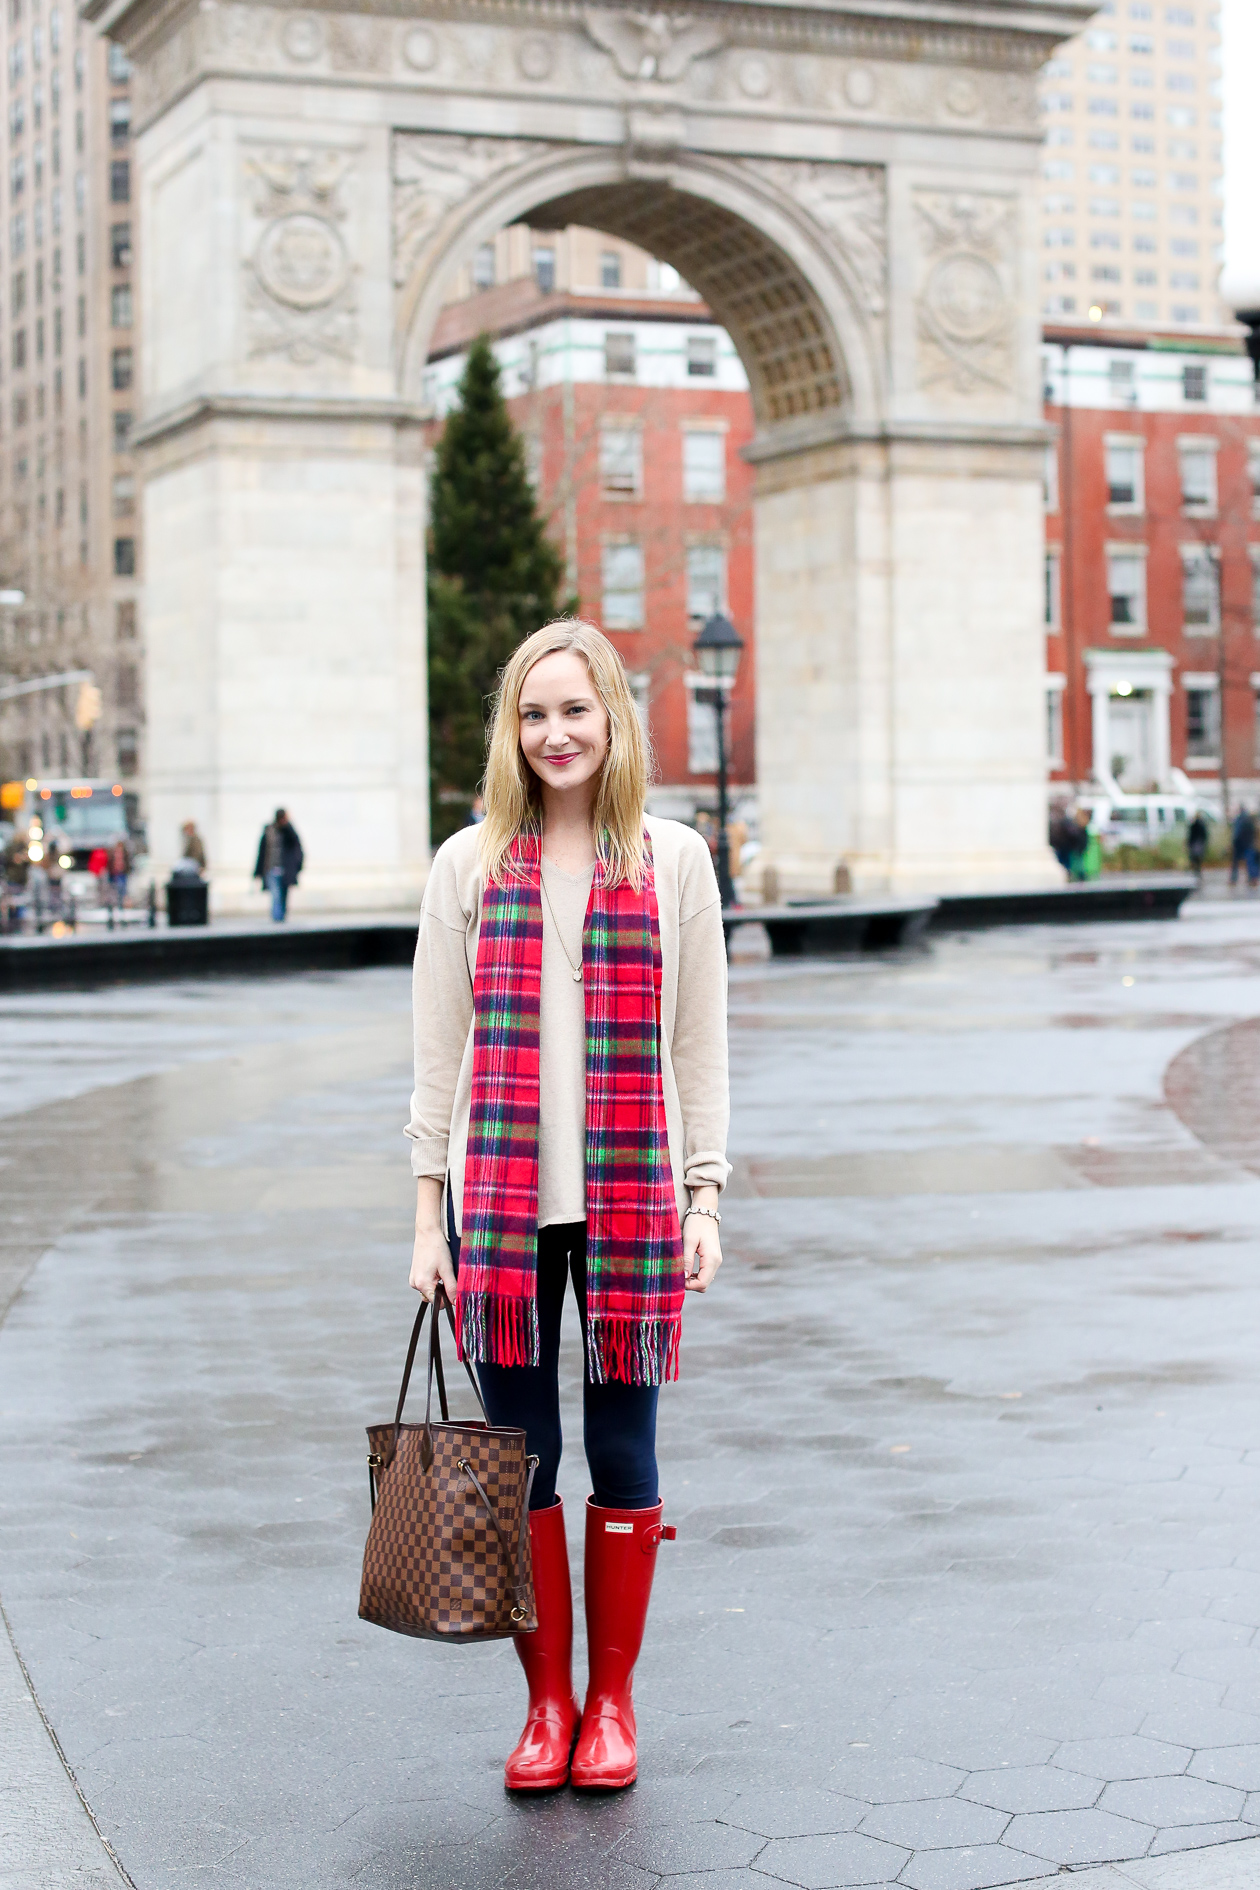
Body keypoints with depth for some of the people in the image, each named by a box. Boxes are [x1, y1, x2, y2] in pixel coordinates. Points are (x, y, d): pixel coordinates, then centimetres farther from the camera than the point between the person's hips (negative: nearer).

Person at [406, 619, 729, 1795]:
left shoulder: (673, 861, 5)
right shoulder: (470, 867, 5)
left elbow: (700, 1045, 7)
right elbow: (439, 1050, 6)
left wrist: (704, 1197, 0)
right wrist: (430, 1214, 2)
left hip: (630, 1199, 0)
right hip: (501, 1199, 1)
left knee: (622, 1455, 7)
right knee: (520, 1456, 5)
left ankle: (612, 1701, 21)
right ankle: (546, 1703, 19)